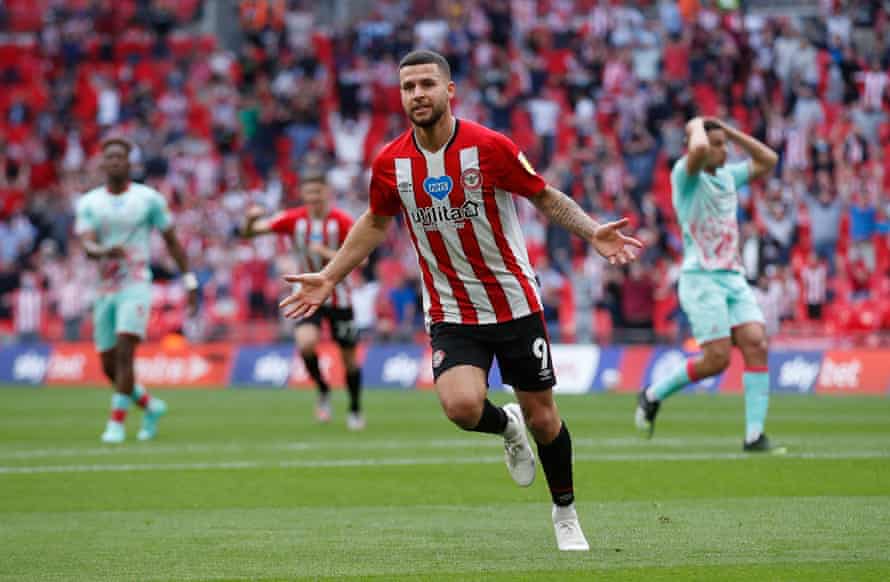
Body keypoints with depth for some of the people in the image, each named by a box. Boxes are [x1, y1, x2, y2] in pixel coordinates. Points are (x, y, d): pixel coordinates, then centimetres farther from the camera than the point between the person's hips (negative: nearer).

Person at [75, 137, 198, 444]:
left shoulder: (148, 199, 0)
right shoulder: (89, 203, 4)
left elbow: (171, 240, 8)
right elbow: (86, 245, -10)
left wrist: (190, 282, 6)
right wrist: (105, 251, -33)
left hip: (136, 287, -4)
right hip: (104, 289, 4)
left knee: (124, 354, -20)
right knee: (109, 367, 7)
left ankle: (116, 423, -14)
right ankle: (150, 406, 30)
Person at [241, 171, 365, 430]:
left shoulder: (342, 222, -12)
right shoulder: (294, 219, -6)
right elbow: (249, 232, -8)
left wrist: (327, 253, -28)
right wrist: (251, 219, -31)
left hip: (339, 298, -1)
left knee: (348, 356, 6)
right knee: (306, 343, -25)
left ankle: (355, 411, 28)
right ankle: (323, 392, 2)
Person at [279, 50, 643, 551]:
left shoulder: (490, 147, -13)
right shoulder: (390, 163, -5)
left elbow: (546, 197, -1)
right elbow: (377, 222, 15)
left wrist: (592, 233, -16)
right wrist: (330, 277, 13)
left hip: (515, 304, -1)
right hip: (450, 314, 1)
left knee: (542, 416, 5)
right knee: (462, 405, -24)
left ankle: (566, 513, 31)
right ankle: (507, 427, 13)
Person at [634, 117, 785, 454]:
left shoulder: (728, 176, 17)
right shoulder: (685, 174, -6)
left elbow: (767, 160, 22)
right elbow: (698, 150, -28)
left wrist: (729, 130, 15)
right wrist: (696, 126, -6)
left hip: (734, 278, 7)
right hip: (701, 278, -7)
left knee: (756, 345, -11)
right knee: (717, 359, -13)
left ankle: (754, 436, -13)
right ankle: (653, 395, 10)